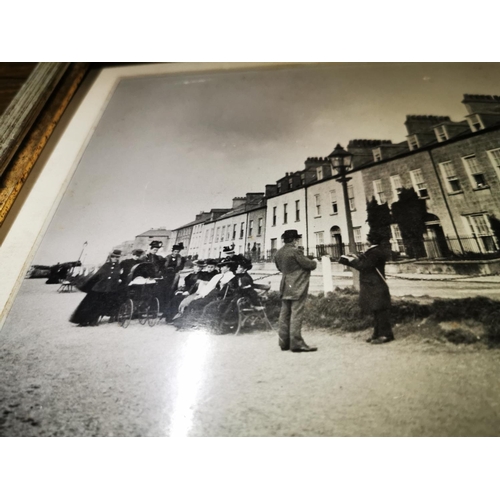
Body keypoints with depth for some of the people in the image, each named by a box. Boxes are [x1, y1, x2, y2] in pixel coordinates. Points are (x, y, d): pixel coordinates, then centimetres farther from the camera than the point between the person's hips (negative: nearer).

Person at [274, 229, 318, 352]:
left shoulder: (278, 253, 9)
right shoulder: (294, 251, -15)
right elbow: (309, 265, -10)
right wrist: (314, 262, 10)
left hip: (285, 287, 8)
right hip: (297, 287, -8)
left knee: (285, 314, 9)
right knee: (296, 314, -6)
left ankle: (284, 342, 15)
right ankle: (296, 343, -3)